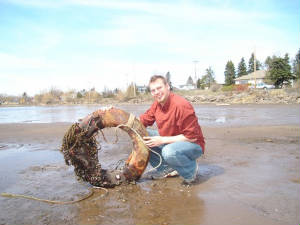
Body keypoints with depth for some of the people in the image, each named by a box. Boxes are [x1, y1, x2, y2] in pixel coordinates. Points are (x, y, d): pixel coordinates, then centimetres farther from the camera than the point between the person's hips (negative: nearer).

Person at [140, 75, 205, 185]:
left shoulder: (182, 105, -26)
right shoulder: (156, 104, 0)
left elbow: (192, 137, -26)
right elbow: (142, 121, 6)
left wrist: (162, 140, -26)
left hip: (193, 145, -8)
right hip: (169, 141, 8)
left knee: (169, 151, -40)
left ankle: (191, 169, -6)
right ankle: (166, 169, 5)